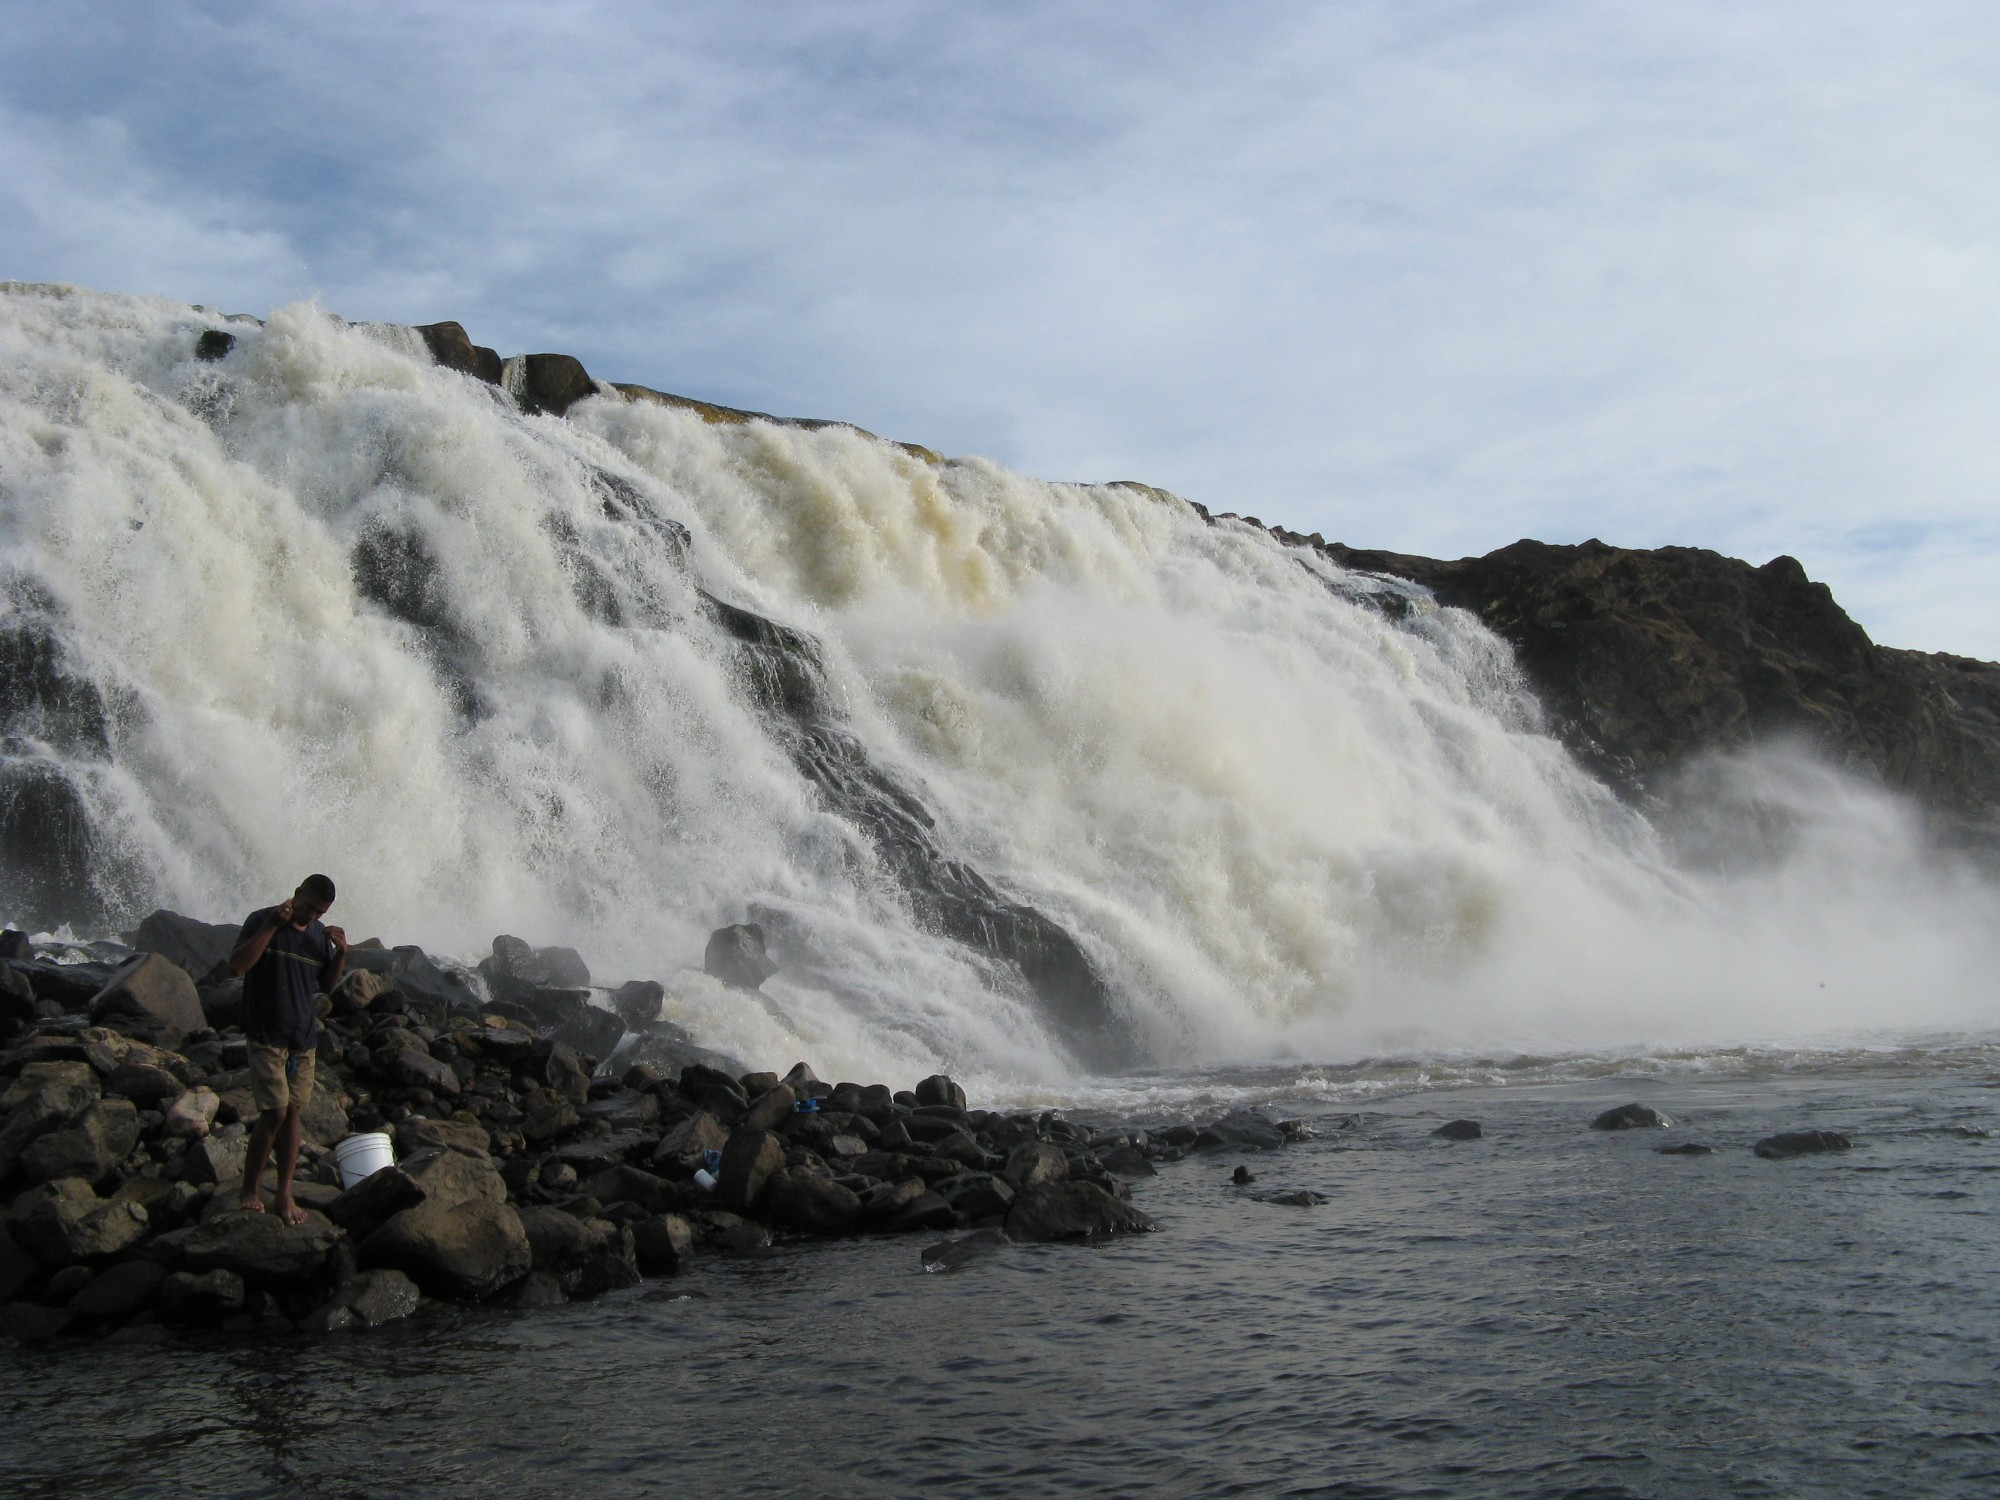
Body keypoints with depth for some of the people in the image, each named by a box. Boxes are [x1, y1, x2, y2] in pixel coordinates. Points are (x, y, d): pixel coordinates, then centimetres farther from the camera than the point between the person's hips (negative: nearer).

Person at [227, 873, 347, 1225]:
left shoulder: (321, 933, 6)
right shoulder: (262, 921, -9)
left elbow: (327, 984, 13)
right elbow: (238, 965, -21)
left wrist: (341, 953, -5)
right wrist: (272, 925, -26)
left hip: (304, 1038, 5)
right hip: (266, 1037, -5)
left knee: (292, 1113, 7)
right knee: (275, 1113, -10)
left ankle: (285, 1195, 14)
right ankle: (249, 1190, 7)